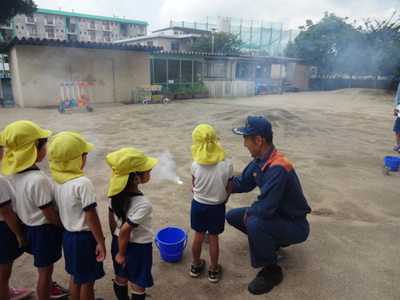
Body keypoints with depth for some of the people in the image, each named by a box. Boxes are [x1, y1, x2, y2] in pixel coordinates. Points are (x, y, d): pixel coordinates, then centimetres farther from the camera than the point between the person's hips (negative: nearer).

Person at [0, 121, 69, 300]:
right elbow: (49, 214, -24)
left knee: (45, 267, 31)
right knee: (45, 270, 13)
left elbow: (29, 203, 5)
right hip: (43, 229, -9)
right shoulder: (38, 179, -33)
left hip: (29, 225, 9)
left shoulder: (17, 172, -6)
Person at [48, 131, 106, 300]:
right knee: (87, 280, 13)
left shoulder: (57, 181, -3)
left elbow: (63, 211, 6)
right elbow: (91, 217, -23)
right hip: (85, 237, -7)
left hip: (68, 235, 7)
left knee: (75, 277, 25)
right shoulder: (82, 183, -28)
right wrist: (100, 242, -13)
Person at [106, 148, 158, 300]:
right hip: (138, 247, -7)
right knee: (138, 285, 18)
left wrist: (116, 240, 15)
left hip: (118, 242, 7)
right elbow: (125, 230, -26)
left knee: (121, 278, 28)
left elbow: (111, 218, 0)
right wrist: (121, 253, -9)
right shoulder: (143, 204, -33)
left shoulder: (117, 192, -12)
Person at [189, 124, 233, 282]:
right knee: (213, 238, 16)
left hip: (198, 204, 1)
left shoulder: (195, 165, -18)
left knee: (198, 236, 19)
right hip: (217, 206, -1)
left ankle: (196, 266, 39)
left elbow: (194, 184, 0)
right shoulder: (227, 164, -19)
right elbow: (229, 188, -7)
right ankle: (213, 270, 32)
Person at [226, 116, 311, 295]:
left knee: (254, 223, -36)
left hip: (295, 225, -8)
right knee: (232, 216, 8)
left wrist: (249, 211, -15)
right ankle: (273, 241, 21)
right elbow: (242, 183, 4)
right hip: (277, 215, 8)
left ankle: (271, 271, -9)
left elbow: (264, 209, -37)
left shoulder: (277, 169, -35)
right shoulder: (260, 160, -8)